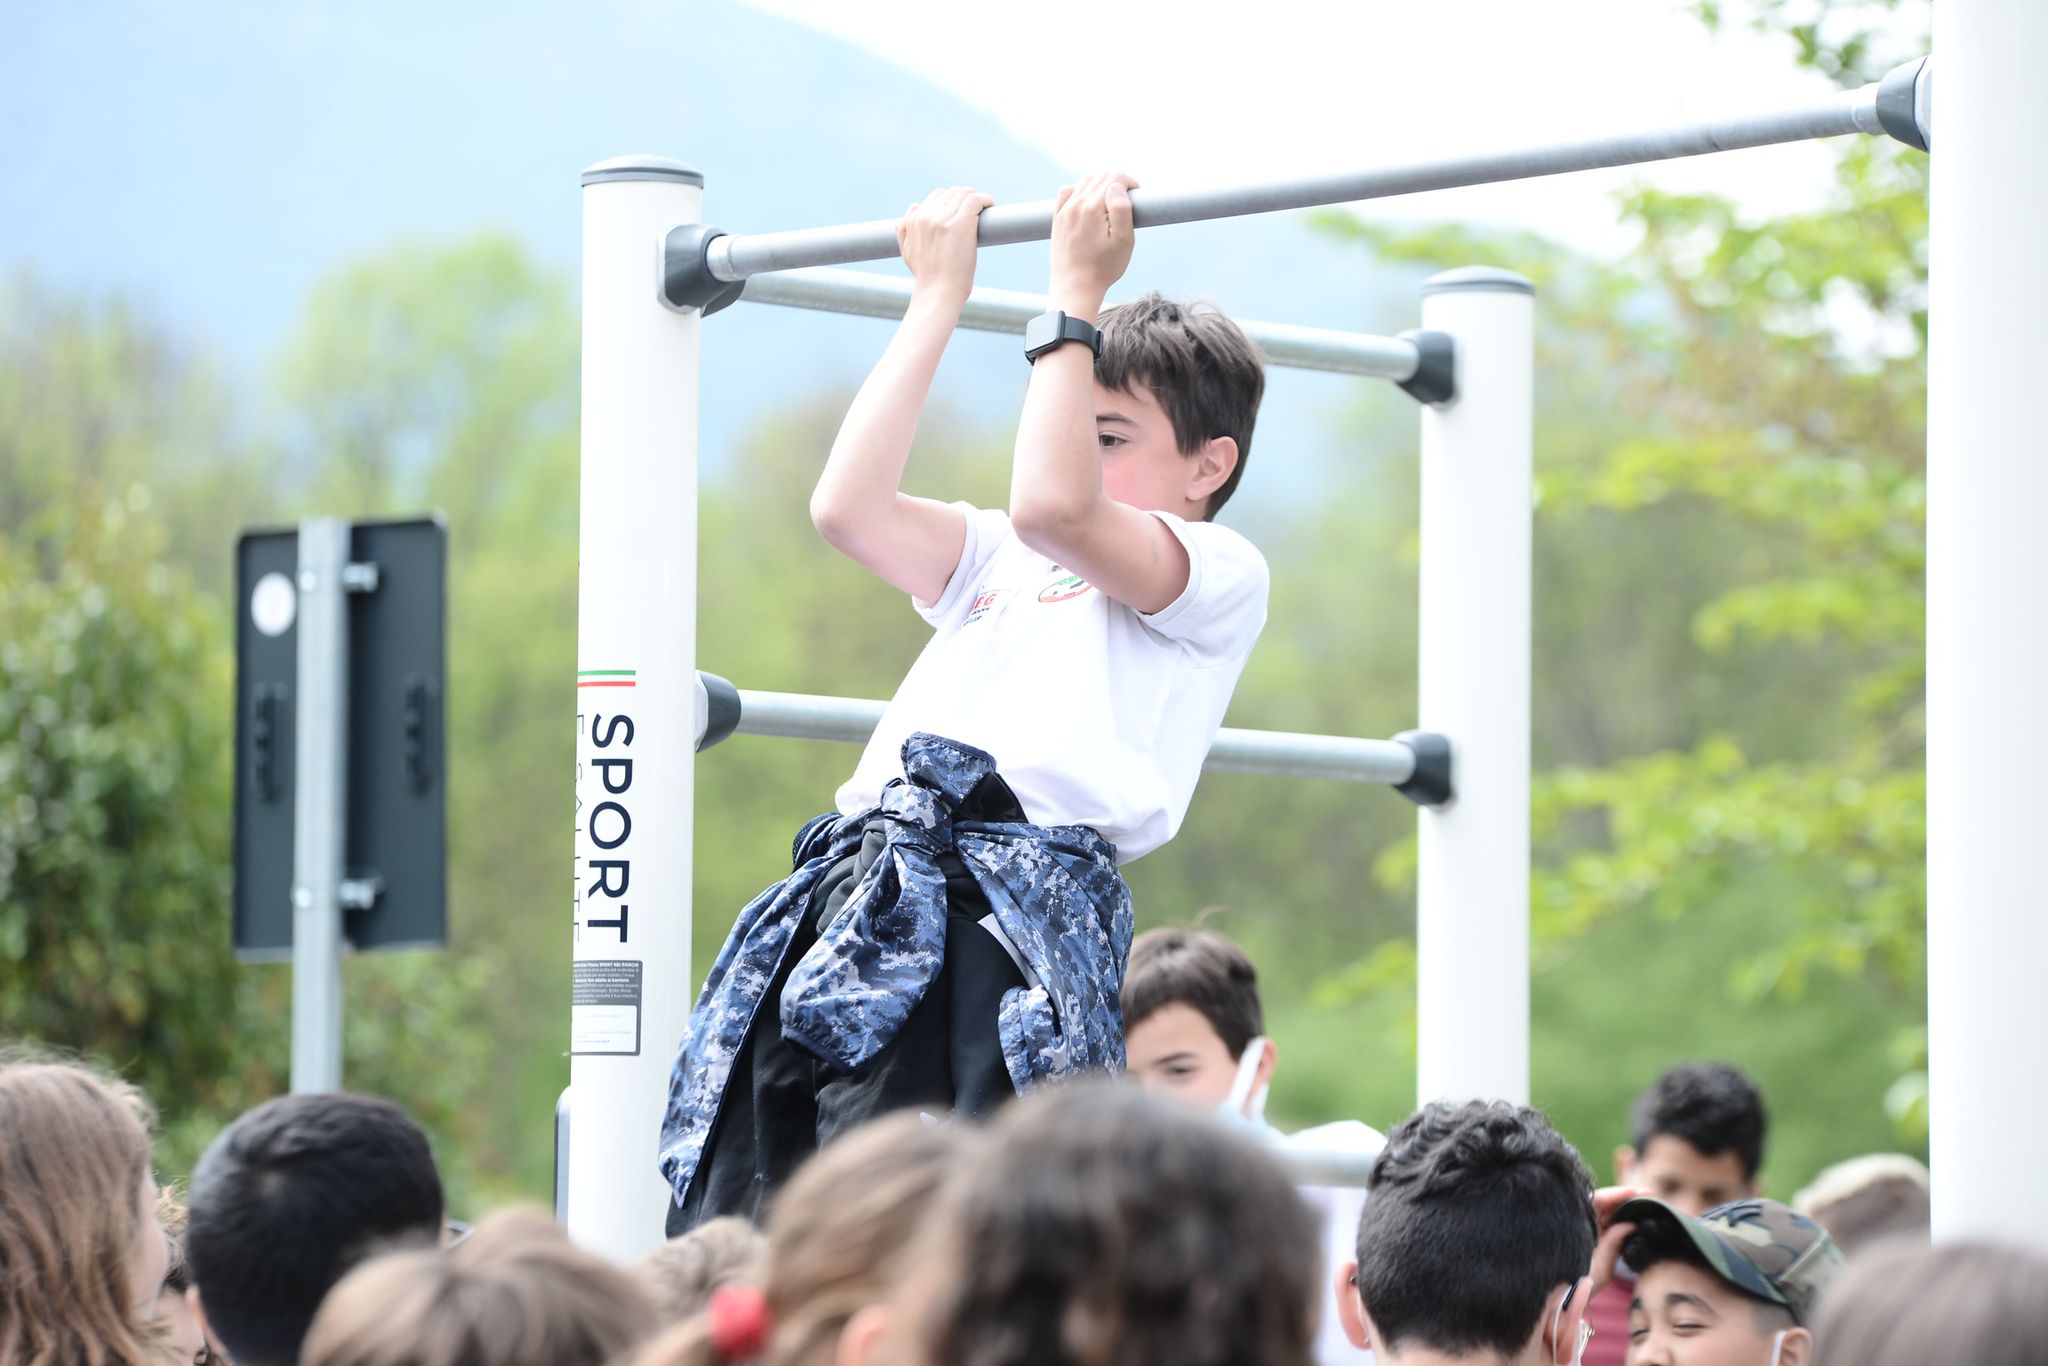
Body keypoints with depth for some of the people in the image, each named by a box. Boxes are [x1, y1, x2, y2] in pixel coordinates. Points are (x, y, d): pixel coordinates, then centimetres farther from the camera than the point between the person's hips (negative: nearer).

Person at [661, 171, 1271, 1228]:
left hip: (1008, 913, -7)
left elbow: (1051, 504, -8)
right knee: (730, 1243, -7)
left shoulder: (1217, 574, 9)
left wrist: (1076, 294, 1)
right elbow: (848, 506, 17)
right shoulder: (997, 561, 32)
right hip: (855, 885, 7)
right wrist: (939, 299, 24)